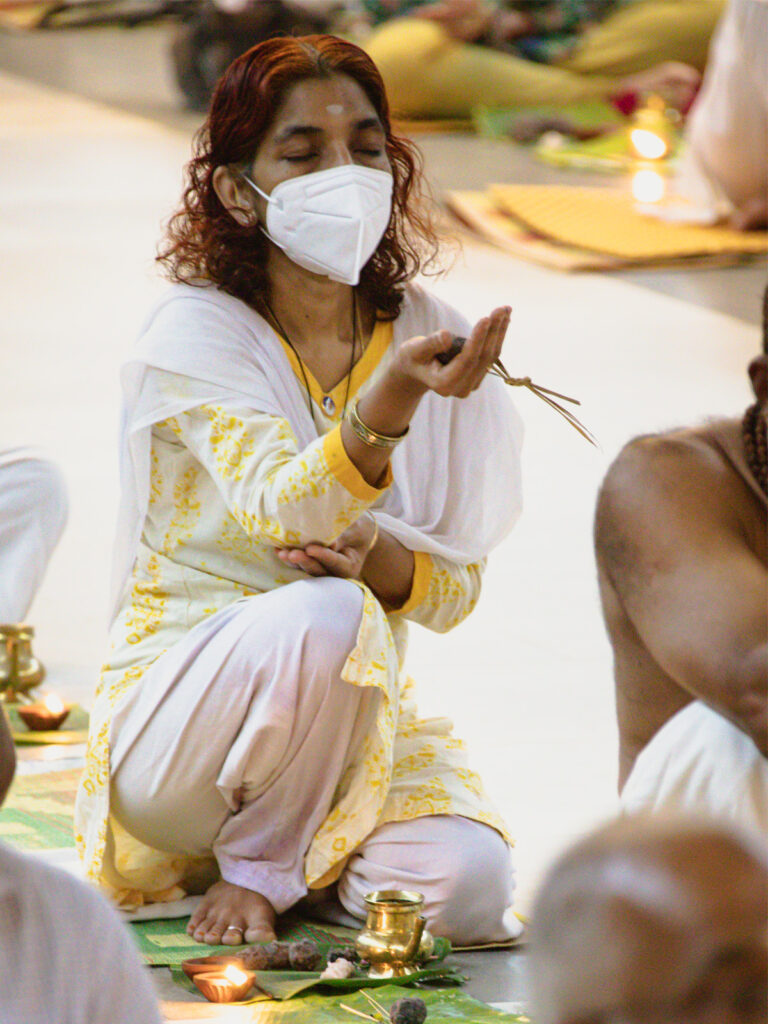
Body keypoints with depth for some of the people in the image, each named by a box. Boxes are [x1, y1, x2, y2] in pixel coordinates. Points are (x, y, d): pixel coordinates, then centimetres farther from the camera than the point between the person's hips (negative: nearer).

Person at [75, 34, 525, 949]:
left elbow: (455, 589, 3)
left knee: (468, 890, -23)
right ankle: (256, 862, -9)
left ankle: (273, 860, 10)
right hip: (174, 730, -5)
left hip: (358, 716, 5)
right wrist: (390, 399, -46)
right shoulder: (195, 333, -10)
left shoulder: (428, 335, 3)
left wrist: (377, 556, -21)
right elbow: (282, 511, -27)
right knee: (321, 614, -36)